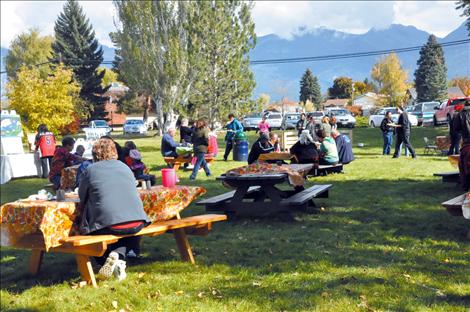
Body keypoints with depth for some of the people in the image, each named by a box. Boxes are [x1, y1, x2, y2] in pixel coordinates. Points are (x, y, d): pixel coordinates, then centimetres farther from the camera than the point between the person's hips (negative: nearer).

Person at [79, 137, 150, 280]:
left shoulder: (90, 170, 6)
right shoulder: (125, 167, 17)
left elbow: (82, 197, 15)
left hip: (108, 225, -3)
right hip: (137, 223, 4)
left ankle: (106, 258, 3)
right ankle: (119, 256, 6)